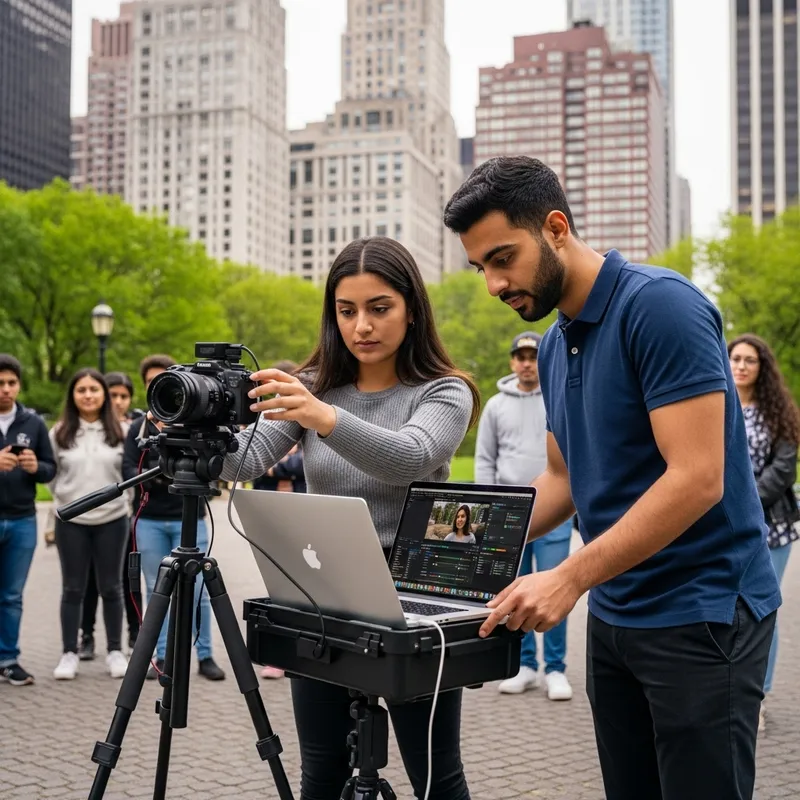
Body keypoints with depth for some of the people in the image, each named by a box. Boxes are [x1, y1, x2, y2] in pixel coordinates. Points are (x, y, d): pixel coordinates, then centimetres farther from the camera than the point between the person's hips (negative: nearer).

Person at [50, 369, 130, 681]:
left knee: (111, 587, 8)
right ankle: (69, 653, 16)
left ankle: (115, 651, 19)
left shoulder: (120, 432, 0)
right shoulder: (59, 432, 1)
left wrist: (118, 497, -3)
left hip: (112, 519, 0)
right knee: (73, 588, 7)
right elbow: (51, 473, 6)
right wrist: (66, 498, 0)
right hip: (71, 521, 0)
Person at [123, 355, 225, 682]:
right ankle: (163, 657, 15)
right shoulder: (138, 427, 10)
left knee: (196, 590, -2)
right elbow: (128, 469, -1)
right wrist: (150, 477, -20)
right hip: (149, 520, 2)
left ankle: (205, 656, 8)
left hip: (189, 517, -2)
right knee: (157, 591, 5)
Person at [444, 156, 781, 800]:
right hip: (614, 615, 8)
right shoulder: (554, 346, 9)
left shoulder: (660, 305, -17)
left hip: (702, 614, -8)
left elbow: (697, 478, -23)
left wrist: (570, 578, -25)